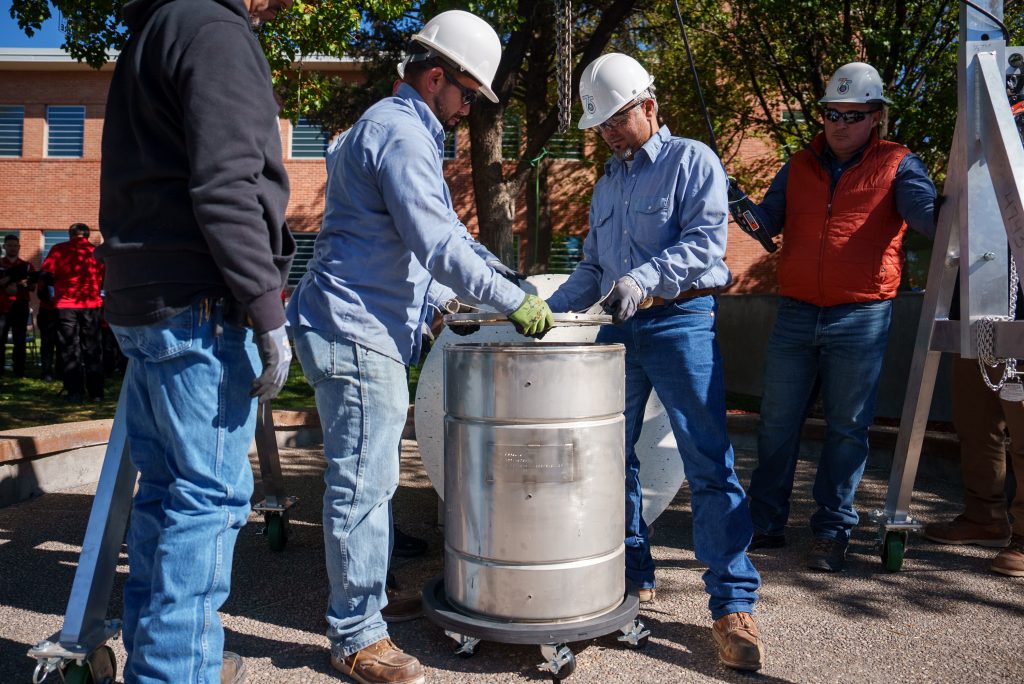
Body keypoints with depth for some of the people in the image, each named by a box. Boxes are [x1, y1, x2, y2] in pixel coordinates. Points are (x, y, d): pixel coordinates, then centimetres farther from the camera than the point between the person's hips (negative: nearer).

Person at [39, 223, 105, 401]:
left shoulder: (59, 249, 2)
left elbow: (46, 274, 0)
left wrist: (59, 282, 19)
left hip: (66, 304, -1)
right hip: (91, 304, 1)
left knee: (70, 349, 5)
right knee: (92, 348, 9)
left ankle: (75, 392, 2)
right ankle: (95, 392, 8)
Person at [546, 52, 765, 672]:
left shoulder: (691, 160, 0)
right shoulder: (607, 183, 20)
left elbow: (706, 240, -14)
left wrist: (643, 279, -27)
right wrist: (548, 310, 10)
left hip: (681, 323, -7)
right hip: (618, 328, 7)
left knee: (709, 462, -7)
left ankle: (734, 605, 1)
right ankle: (632, 575, 22)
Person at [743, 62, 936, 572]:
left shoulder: (896, 165, 5)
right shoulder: (800, 166, 14)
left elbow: (926, 212, -11)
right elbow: (767, 220, 7)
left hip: (860, 319, -2)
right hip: (795, 315, 3)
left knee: (847, 428, 4)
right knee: (777, 422, 7)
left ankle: (832, 533, 17)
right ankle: (764, 524, 20)